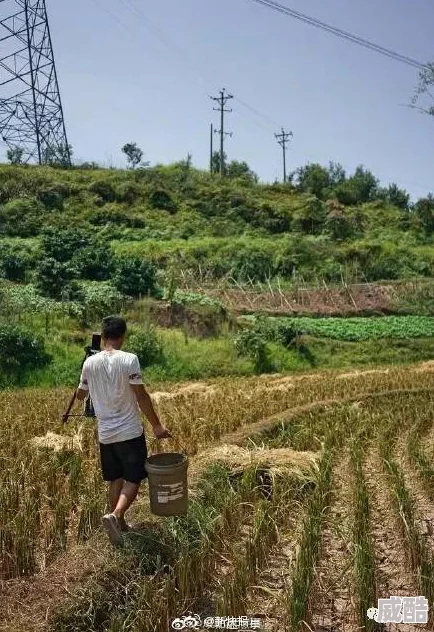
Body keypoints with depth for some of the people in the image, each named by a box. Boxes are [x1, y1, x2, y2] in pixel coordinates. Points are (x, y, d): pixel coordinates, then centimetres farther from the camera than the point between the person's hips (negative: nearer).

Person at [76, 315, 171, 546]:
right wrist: (157, 425, -7)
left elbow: (80, 395, 14)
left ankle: (120, 525, 26)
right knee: (133, 479, 5)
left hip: (105, 434, 5)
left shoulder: (90, 363, 0)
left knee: (115, 480, 17)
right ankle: (115, 515, -16)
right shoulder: (129, 360, -14)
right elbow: (141, 396, -14)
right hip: (130, 432, -4)